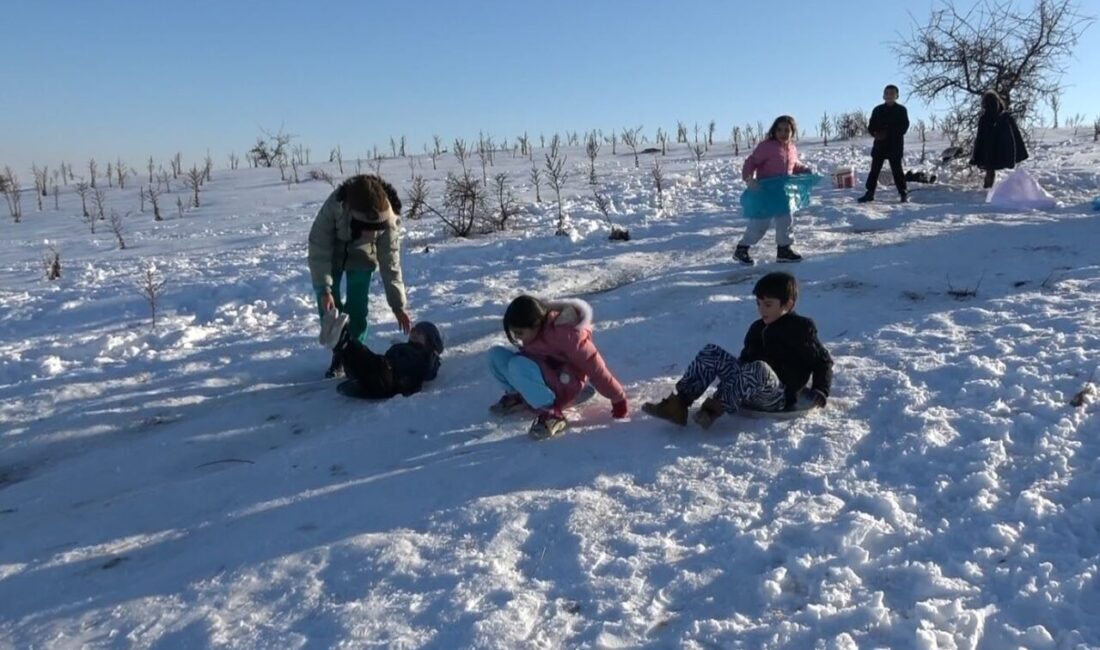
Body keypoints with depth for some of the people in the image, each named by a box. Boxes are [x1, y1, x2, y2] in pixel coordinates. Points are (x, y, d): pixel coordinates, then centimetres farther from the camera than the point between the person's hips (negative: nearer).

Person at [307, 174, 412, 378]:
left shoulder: (389, 220, -33)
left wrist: (398, 305, -24)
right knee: (328, 307, -5)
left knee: (357, 308, -8)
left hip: (362, 257, 0)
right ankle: (339, 354, 11)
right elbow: (319, 249, -30)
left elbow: (390, 264, -24)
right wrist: (324, 289, -34)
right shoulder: (334, 206, -39)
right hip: (330, 255, 0)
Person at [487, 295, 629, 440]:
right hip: (540, 374, 8)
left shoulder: (564, 334, -29)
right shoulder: (535, 328, -5)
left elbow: (593, 365, -24)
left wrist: (618, 398, -19)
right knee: (496, 353, -8)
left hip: (562, 387, -8)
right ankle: (517, 397, 7)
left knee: (517, 366, -34)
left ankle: (550, 414, -29)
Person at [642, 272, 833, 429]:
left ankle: (713, 409, -45)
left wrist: (820, 391, -7)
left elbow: (823, 361, 4)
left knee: (759, 368, -39)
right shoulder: (757, 329, 17)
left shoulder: (801, 329, 0)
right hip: (748, 394, 7)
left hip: (778, 399, -6)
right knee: (711, 353, -8)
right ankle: (679, 403, -21)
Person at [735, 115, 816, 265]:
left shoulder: (792, 149, 8)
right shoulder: (767, 146, -15)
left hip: (782, 192, 7)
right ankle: (742, 249, 11)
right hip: (765, 191, -7)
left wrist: (807, 171, 10)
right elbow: (751, 162, -16)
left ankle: (784, 249, 27)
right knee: (760, 223, -4)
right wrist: (748, 178, -32)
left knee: (785, 219, 12)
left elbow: (795, 166, 25)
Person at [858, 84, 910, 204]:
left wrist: (888, 134, -16)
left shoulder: (901, 110, 2)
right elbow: (871, 126, 10)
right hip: (879, 144, 3)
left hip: (895, 145, -3)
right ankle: (870, 193, 5)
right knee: (875, 168, 1)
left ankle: (904, 193, 5)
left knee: (896, 169, -2)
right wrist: (875, 133, -14)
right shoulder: (878, 110, 10)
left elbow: (904, 127, -5)